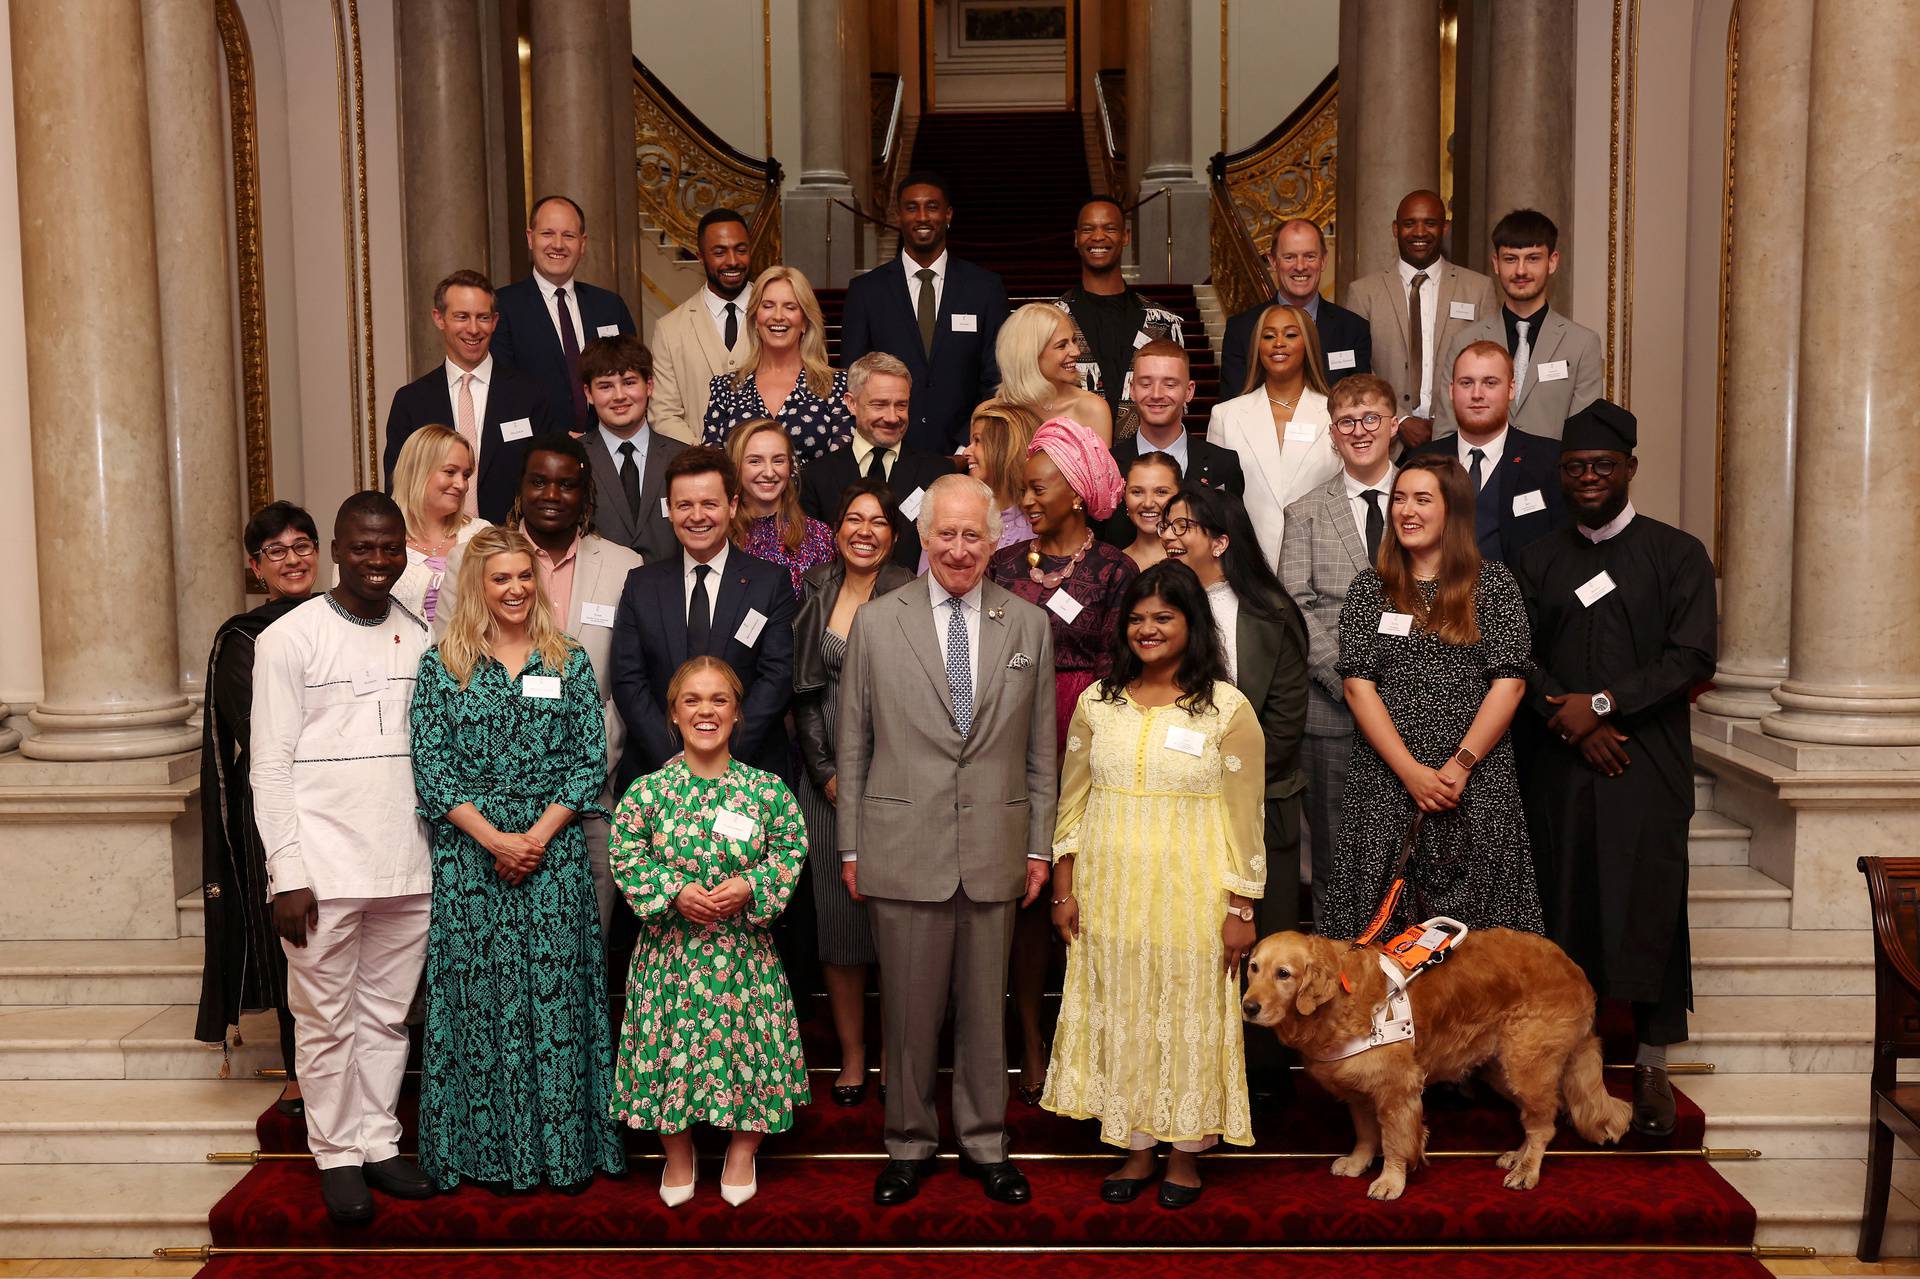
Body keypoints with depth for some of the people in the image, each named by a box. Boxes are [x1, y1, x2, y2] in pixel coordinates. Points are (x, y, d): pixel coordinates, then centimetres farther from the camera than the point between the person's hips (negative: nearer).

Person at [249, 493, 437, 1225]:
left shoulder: (419, 639, 8)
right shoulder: (290, 639, -3)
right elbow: (270, 767, -5)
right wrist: (288, 874, -9)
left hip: (407, 868, 4)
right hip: (324, 871, -3)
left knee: (387, 1017, 11)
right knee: (327, 1022, 5)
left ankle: (378, 1143, 24)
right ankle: (337, 1157, 19)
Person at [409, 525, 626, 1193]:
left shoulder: (569, 662, 7)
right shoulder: (442, 665, 4)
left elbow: (592, 763, 2)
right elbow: (429, 767, -3)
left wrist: (538, 835, -10)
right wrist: (493, 837, -12)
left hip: (555, 856, 1)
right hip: (469, 857, 0)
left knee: (557, 995, 2)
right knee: (482, 1000, 3)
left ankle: (566, 1149, 12)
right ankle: (493, 1151, 15)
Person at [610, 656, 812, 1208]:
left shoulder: (766, 789, -4)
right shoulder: (647, 790, -5)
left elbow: (790, 849, 0)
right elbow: (627, 856, -3)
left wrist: (749, 887, -16)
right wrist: (675, 892, -16)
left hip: (744, 947, 0)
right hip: (671, 948, 0)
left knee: (746, 1037, 7)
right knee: (671, 1041, 6)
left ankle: (743, 1148, 30)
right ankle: (677, 1151, 29)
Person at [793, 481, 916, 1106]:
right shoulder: (815, 592, 8)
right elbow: (804, 691, 7)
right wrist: (826, 773, -2)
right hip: (828, 778, 3)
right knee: (837, 913, 5)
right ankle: (852, 1052, 17)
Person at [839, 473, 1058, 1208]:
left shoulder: (1028, 626, 6)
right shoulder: (877, 623, 2)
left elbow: (1041, 751, 8)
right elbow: (852, 746, 4)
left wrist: (1040, 846, 6)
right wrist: (851, 848, 2)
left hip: (995, 855, 1)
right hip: (903, 851, -1)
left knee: (986, 1008, 11)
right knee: (908, 1010, 8)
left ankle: (984, 1142, 28)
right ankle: (910, 1142, 26)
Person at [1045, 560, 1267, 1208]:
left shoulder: (1228, 709, -5)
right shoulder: (1098, 702, 5)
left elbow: (1244, 815, -5)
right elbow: (1072, 800, 8)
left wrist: (1241, 909, -7)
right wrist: (1064, 889, 5)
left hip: (1190, 897, -3)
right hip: (1109, 893, 3)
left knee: (1189, 1022, 6)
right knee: (1120, 1021, 9)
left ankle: (1185, 1153, 23)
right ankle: (1136, 1148, 25)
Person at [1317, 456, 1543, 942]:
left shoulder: (1494, 584, 6)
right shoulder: (1369, 589, 8)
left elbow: (1509, 682, -2)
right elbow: (1359, 685, 0)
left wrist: (1461, 765, -11)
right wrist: (1411, 770, -10)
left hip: (1477, 785, -1)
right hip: (1386, 783, 1)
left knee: (1477, 919, 1)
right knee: (1384, 924, 1)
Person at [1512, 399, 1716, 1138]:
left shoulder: (1677, 555, 4)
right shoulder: (1538, 562, 11)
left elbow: (1692, 657, -6)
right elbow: (1520, 659, 3)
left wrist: (1602, 703, -14)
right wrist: (1576, 726, -11)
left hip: (1649, 765, -2)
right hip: (1560, 765, 2)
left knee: (1648, 906, -3)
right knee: (1567, 905, 3)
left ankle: (1652, 1068, 7)